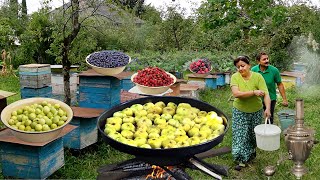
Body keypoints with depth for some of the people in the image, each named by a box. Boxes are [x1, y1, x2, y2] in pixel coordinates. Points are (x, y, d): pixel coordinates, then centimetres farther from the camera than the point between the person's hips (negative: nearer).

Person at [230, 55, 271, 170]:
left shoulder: (258, 77, -16)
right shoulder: (235, 77, -15)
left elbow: (266, 94, -21)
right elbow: (236, 93, -28)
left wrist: (268, 108, -36)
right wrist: (254, 92, -34)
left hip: (256, 111, 1)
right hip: (240, 111, 0)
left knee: (253, 134, 17)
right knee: (240, 135, 1)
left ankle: (251, 152, 44)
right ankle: (242, 160, 15)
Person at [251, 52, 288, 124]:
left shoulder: (274, 70, -15)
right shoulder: (253, 70, -11)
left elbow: (280, 85, -7)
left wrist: (284, 99, -7)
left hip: (271, 99, -1)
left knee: (269, 119, 12)